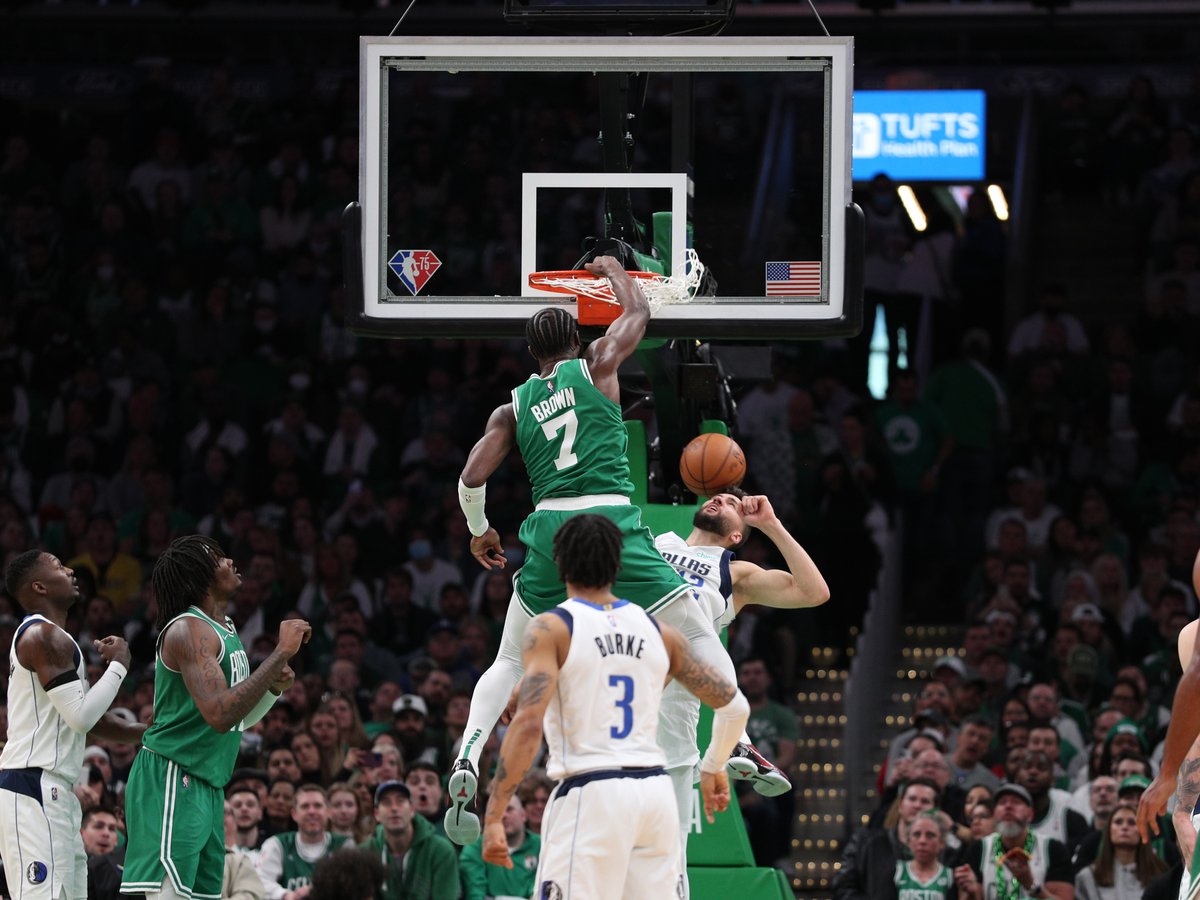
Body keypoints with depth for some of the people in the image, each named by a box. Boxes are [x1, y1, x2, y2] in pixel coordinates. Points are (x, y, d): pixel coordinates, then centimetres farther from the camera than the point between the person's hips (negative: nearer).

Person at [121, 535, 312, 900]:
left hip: (207, 785, 10)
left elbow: (238, 719, 26)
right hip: (171, 778, -10)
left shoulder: (225, 629, 15)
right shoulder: (189, 630, -15)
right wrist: (281, 653, -24)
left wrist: (274, 687, 5)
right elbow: (220, 715, -28)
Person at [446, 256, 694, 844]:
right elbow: (638, 313, 25)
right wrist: (613, 270, 43)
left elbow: (472, 476, 6)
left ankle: (466, 762, -3)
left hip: (550, 529, 3)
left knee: (511, 662, 15)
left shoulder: (513, 407, 14)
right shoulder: (595, 366, 8)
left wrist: (478, 529, 24)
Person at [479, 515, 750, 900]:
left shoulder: (551, 628, -4)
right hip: (656, 794, 5)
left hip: (589, 795, -5)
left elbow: (528, 723, -16)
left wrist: (493, 817, -15)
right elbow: (735, 707, 13)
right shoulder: (658, 631, 11)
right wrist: (713, 767, 32)